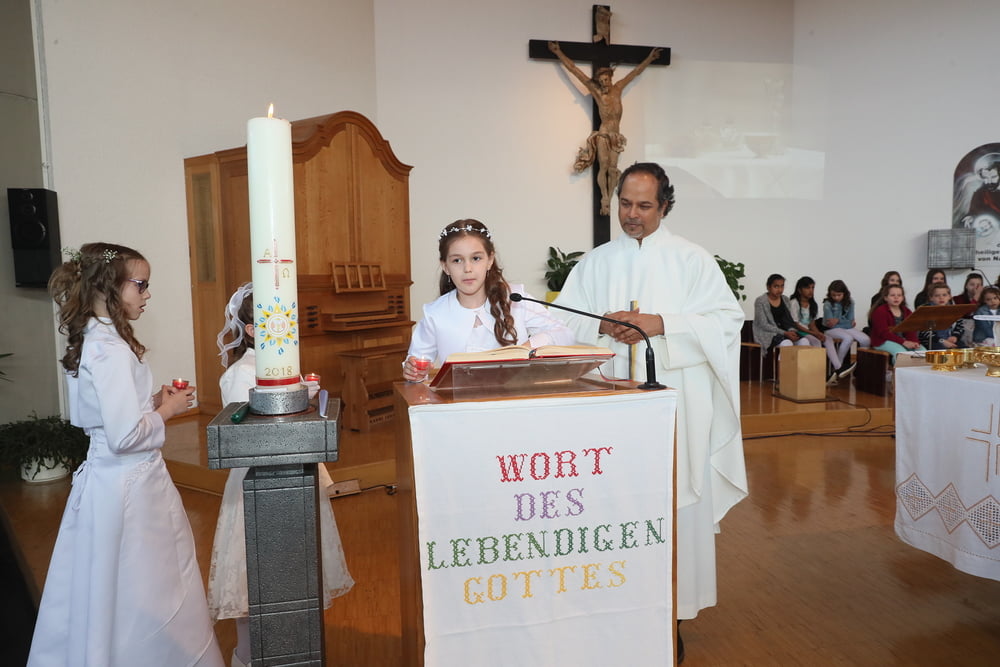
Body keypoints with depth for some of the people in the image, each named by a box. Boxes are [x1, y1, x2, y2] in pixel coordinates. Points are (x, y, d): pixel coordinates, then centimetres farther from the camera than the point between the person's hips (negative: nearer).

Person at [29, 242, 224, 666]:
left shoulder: (89, 341, 6)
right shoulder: (112, 351, -23)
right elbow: (126, 436, -26)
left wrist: (153, 400, 8)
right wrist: (166, 411, -11)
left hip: (103, 477, 9)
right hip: (130, 484, -9)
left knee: (107, 591, 22)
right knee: (143, 599, 6)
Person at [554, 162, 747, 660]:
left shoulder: (692, 259, 5)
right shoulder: (595, 263, 11)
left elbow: (727, 319, -4)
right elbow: (564, 324, 6)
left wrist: (662, 325, -15)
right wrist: (603, 327, -13)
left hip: (675, 400, -1)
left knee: (674, 502, 1)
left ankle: (673, 612, 15)